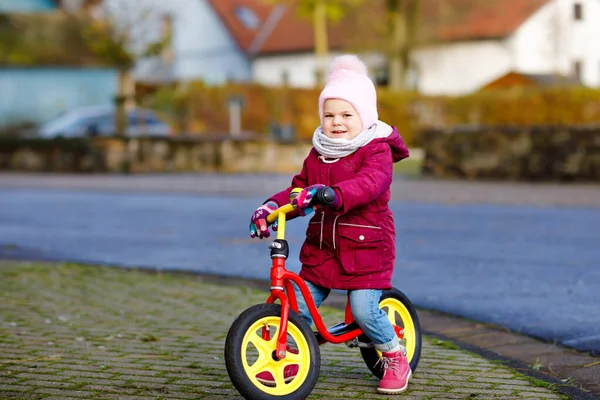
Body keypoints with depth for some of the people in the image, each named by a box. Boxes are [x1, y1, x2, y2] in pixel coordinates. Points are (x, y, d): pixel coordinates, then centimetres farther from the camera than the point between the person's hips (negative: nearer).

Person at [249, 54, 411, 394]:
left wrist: (332, 194, -47)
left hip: (366, 246, -6)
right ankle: (288, 358, 20)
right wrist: (271, 206, -9)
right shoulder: (318, 154, 12)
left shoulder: (376, 150, -9)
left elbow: (369, 183, -29)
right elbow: (299, 189, 12)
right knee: (299, 303, 1)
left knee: (364, 310, -13)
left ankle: (396, 358, 11)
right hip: (322, 246, 6)